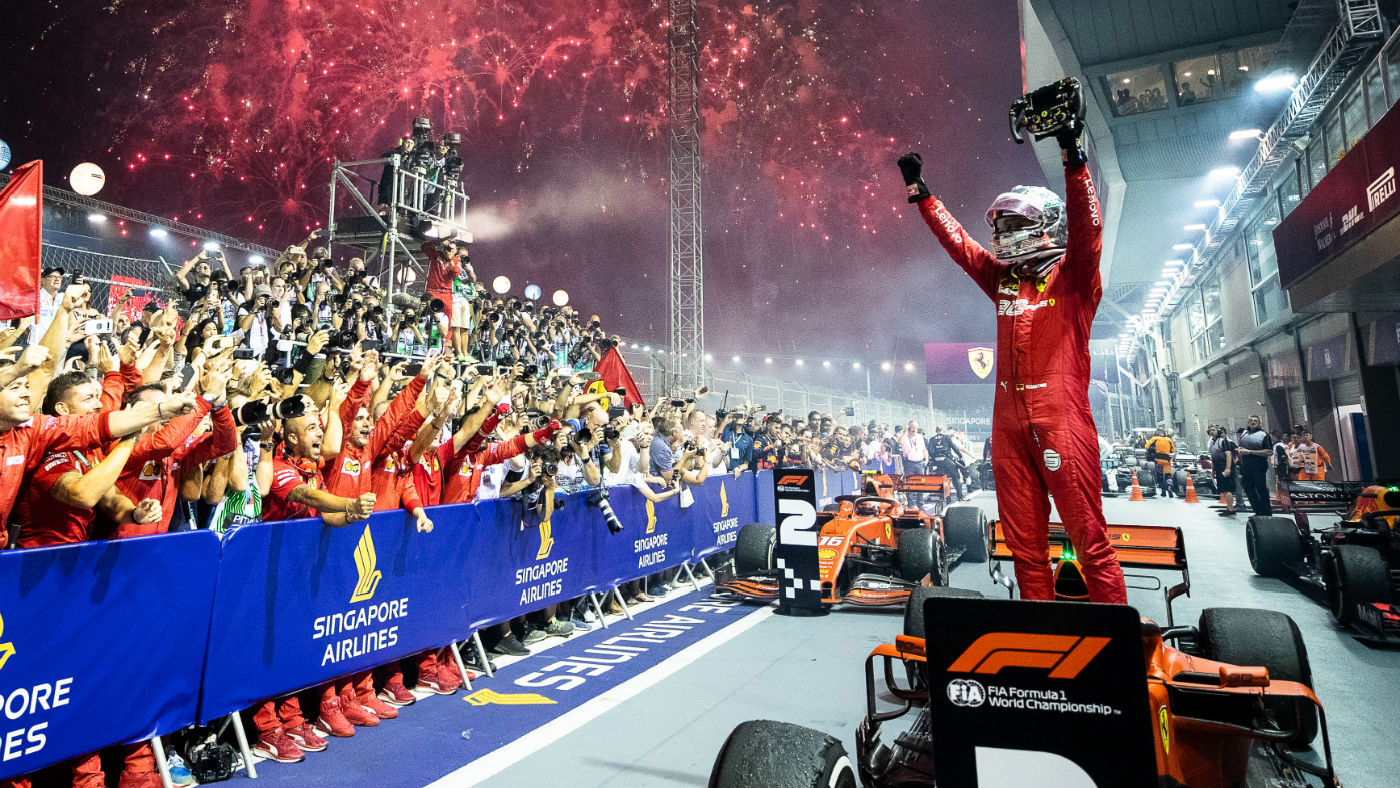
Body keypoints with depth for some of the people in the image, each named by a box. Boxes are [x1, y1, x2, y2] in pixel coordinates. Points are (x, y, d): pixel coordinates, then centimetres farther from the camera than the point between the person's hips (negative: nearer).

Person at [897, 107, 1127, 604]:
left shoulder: (1072, 276, 3)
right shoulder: (1003, 280, 17)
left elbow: (1085, 229, -14)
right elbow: (957, 240, 23)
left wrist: (1073, 161, -24)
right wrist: (920, 191, 24)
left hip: (1061, 417, -6)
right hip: (1009, 421, 6)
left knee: (1088, 534, -4)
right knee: (1024, 539, 9)